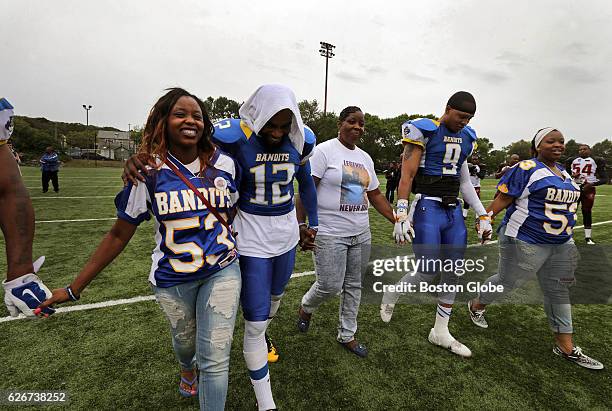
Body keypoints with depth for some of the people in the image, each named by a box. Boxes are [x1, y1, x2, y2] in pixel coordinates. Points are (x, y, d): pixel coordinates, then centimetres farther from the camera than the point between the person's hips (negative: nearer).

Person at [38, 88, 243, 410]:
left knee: (215, 358, -1)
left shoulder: (224, 163, -6)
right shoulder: (149, 171, -10)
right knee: (185, 340, 25)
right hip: (172, 278, 0)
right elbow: (119, 234, -3)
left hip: (222, 271, 0)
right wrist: (74, 289, 0)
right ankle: (187, 369, 62)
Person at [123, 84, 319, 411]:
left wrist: (312, 224, 18)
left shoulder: (302, 140, -5)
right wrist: (141, 157, -35)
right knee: (255, 321, 0)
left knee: (274, 295, 28)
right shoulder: (235, 135, -21)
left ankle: (262, 333, 63)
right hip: (252, 233, -5)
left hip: (287, 230, 5)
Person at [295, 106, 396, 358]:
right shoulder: (324, 151, -7)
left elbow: (375, 195, 16)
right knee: (330, 286, -4)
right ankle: (306, 307, 30)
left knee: (354, 285, 12)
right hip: (329, 233, -6)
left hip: (361, 233, 7)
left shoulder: (365, 158, 13)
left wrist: (398, 221, 11)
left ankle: (347, 335, 31)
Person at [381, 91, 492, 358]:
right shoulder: (425, 130, -6)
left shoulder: (467, 138, 15)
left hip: (454, 211, 7)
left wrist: (482, 215, 15)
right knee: (428, 272, -8)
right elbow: (407, 176, -11)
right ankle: (390, 297, 23)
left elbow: (464, 181, 19)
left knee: (454, 272, 8)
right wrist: (401, 215, -19)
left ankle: (440, 333, 24)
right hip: (428, 208, -7)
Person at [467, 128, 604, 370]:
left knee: (558, 291, 13)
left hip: (561, 244, 8)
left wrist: (565, 234, 24)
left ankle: (566, 347, 25)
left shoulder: (563, 172, 13)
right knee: (507, 281, 7)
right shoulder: (527, 169, -13)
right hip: (525, 242, -8)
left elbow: (562, 203, 22)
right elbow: (503, 199, -17)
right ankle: (476, 306, 33)